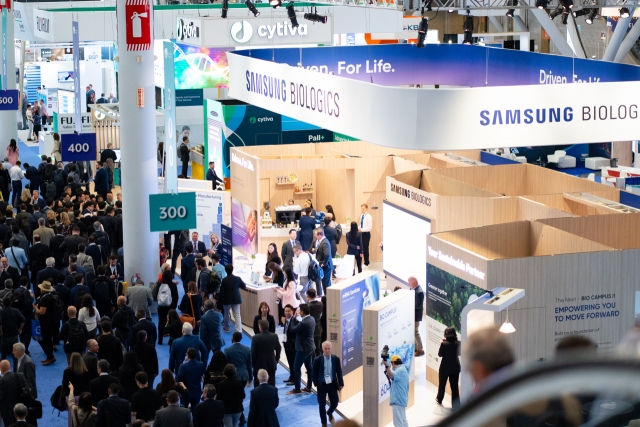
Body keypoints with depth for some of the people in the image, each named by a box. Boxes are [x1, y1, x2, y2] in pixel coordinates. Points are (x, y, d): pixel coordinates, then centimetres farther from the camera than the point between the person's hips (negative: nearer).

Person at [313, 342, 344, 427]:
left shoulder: (336, 359, -7)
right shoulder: (317, 360, -12)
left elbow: (339, 372, 1)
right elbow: (314, 373, -4)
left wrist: (341, 384, 1)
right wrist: (316, 384, -7)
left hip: (332, 384, 2)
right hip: (322, 385, -2)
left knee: (335, 403, 7)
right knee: (322, 405, 4)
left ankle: (329, 413, 42)